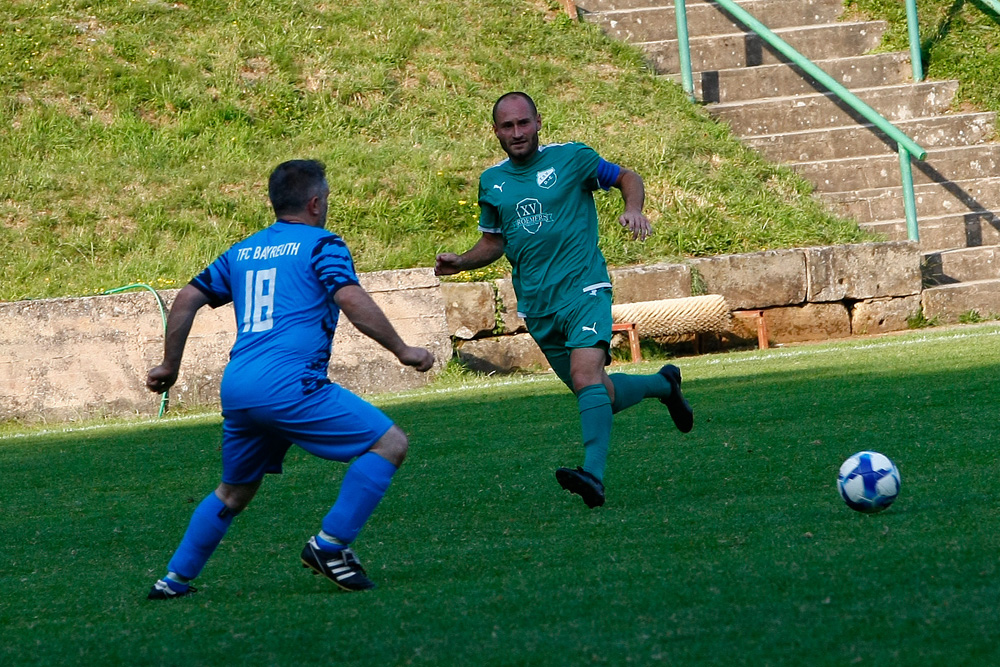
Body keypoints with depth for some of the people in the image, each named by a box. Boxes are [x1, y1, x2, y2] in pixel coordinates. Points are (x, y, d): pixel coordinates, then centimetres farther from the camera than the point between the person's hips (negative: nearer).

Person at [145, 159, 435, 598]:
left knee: (235, 492, 27)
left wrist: (169, 366, 33)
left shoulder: (242, 251, 22)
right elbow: (353, 302, -12)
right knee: (389, 443, -4)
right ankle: (330, 544, -9)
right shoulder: (320, 245, 3)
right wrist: (402, 351, -5)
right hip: (288, 385, -8)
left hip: (235, 390, 8)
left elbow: (186, 300, 24)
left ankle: (175, 579, 27)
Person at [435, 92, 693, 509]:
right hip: (537, 307, 5)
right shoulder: (491, 182, 11)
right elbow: (494, 241, 23)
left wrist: (633, 209, -11)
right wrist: (460, 263, 4)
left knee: (585, 375, -28)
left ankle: (594, 475, -38)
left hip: (582, 287, -5)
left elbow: (626, 177, 10)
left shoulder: (570, 158, -2)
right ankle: (663, 384, 39)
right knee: (601, 396, 9)